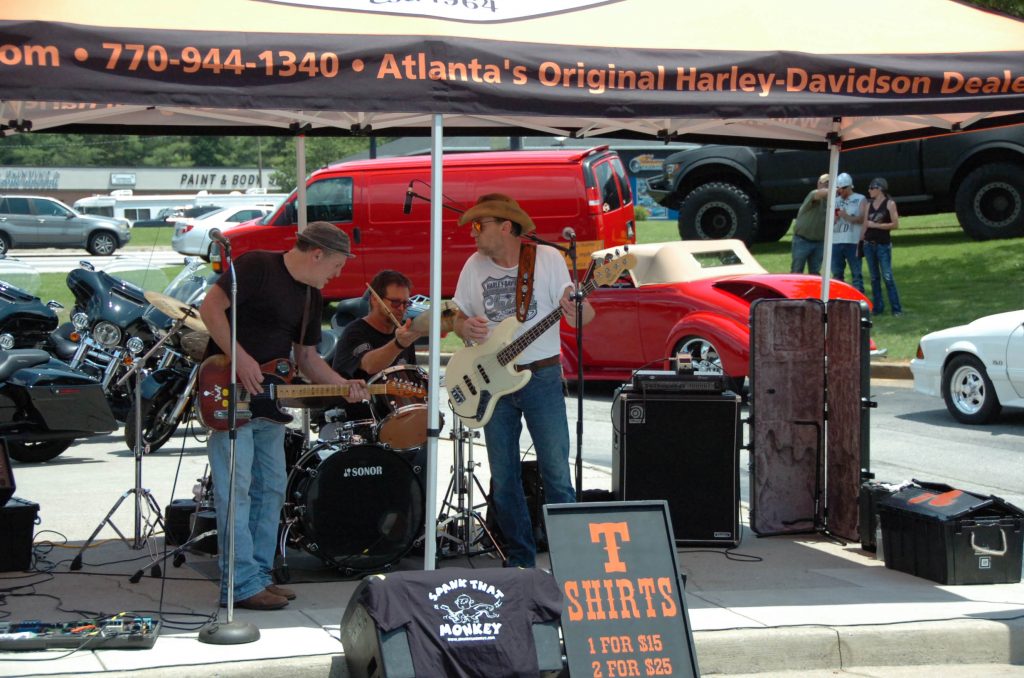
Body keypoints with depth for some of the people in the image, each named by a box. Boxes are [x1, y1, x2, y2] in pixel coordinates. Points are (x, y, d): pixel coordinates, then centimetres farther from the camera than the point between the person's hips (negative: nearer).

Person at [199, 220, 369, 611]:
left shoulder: (311, 296, 14)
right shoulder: (257, 267, -11)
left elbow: (306, 357, 19)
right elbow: (210, 308, -18)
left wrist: (343, 385, 3)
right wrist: (240, 360, -23)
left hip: (267, 399, 9)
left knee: (271, 488, 10)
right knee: (235, 488, -9)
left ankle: (259, 575, 18)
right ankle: (242, 586, -8)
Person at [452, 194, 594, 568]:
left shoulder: (548, 258, -4)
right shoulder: (474, 265, 5)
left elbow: (581, 310, -5)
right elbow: (458, 317, 13)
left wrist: (576, 312, -30)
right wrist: (466, 327, -11)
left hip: (541, 376, -3)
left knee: (556, 475, -7)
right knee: (503, 481, 6)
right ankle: (520, 559, 17)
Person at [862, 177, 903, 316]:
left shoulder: (889, 203, -4)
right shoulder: (869, 204, 11)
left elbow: (895, 224, -10)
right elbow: (865, 223, 12)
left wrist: (876, 225, -11)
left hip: (883, 244, -5)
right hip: (869, 244, 5)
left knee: (887, 277, -9)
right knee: (874, 278, 6)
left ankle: (896, 309, -6)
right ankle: (877, 308, 11)